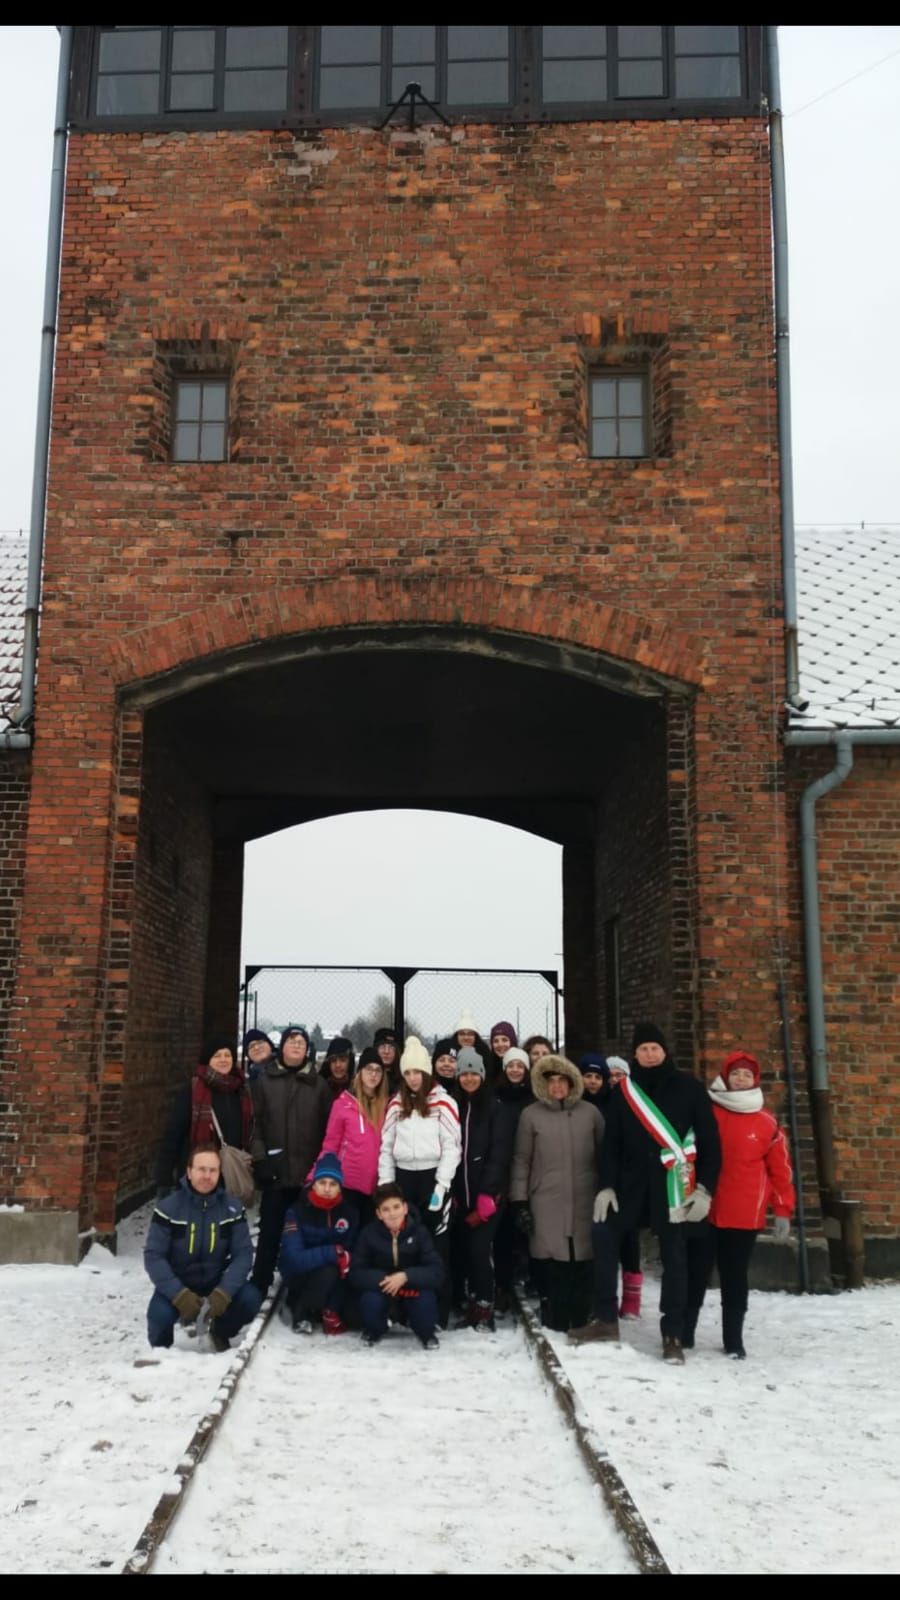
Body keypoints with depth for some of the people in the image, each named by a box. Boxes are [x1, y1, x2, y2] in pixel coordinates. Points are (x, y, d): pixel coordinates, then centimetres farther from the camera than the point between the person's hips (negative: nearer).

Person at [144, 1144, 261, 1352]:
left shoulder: (232, 1208, -9)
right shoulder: (168, 1208, -15)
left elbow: (243, 1253, -12)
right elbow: (153, 1256, -17)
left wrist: (223, 1292, -29)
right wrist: (179, 1294, -31)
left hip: (215, 1283, 2)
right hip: (177, 1285, -2)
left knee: (251, 1298, -25)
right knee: (160, 1313, -33)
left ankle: (220, 1331, 10)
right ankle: (161, 1348, 6)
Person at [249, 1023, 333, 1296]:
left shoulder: (318, 1084, 5)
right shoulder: (265, 1080, 2)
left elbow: (327, 1128, 5)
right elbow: (255, 1122, 0)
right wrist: (259, 1158, -7)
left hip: (309, 1172, 1)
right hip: (275, 1170, -1)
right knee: (270, 1230, 4)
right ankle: (259, 1285, 15)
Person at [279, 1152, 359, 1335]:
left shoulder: (349, 1212, -11)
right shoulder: (297, 1212, -20)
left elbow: (352, 1254, -13)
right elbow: (294, 1259, -29)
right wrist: (335, 1253, -35)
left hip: (335, 1278, 4)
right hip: (298, 1275, -3)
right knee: (327, 1272, -33)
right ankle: (300, 1314, -8)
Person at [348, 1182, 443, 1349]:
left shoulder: (419, 1232, -14)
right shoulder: (369, 1233, -14)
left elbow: (436, 1272, -20)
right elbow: (356, 1274, -16)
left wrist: (406, 1277, -35)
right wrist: (384, 1280, -32)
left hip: (412, 1295, 0)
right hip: (382, 1290, 0)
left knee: (426, 1296, -32)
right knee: (370, 1299, -32)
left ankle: (427, 1333, 3)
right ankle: (373, 1331, 5)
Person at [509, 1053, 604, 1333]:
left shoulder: (590, 1112, 7)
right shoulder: (531, 1114, 3)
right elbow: (521, 1160, 4)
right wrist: (520, 1201, 0)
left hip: (584, 1202, 1)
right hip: (546, 1203, -1)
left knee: (582, 1263, 2)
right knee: (553, 1265, -2)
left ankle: (581, 1323, 14)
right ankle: (554, 1325, 8)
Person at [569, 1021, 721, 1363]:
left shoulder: (689, 1088, 0)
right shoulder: (624, 1091, 6)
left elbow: (710, 1141, 0)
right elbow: (611, 1142, 7)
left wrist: (705, 1188, -7)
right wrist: (606, 1185, -3)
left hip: (673, 1184, -2)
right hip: (631, 1181, 2)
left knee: (674, 1256, 4)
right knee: (604, 1237, -4)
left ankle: (673, 1335, 14)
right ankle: (605, 1318, 9)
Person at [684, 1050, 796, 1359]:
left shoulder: (767, 1123, 2)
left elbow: (780, 1168, 6)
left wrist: (783, 1210, 2)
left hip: (744, 1215, 0)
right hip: (703, 1210, 0)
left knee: (735, 1278, 10)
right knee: (696, 1274, 7)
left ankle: (733, 1340, 21)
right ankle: (683, 1334, 18)